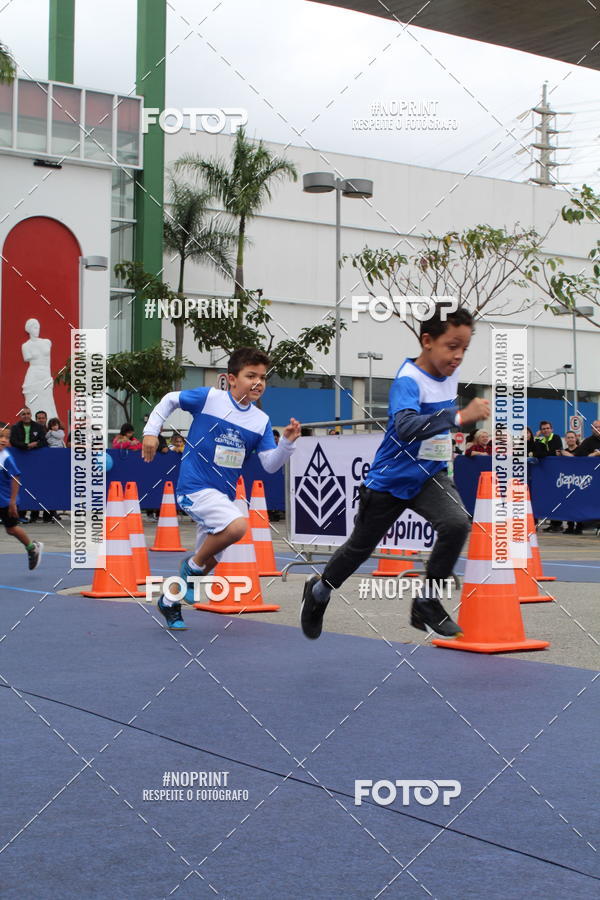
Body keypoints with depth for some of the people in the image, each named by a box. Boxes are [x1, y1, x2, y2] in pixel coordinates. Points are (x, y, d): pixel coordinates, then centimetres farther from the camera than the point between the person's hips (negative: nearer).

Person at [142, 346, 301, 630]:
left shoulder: (261, 420, 3)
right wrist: (151, 431, -2)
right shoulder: (209, 397, -10)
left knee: (209, 562, 13)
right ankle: (193, 565, -6)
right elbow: (170, 399, 5)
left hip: (222, 496, 7)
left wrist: (287, 442, -16)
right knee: (237, 525, -31)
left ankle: (169, 601, 39)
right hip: (194, 487, -7)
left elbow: (271, 464, 1)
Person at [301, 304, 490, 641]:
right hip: (389, 480, -5)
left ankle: (427, 604, -7)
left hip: (429, 476, 5)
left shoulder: (450, 373, -3)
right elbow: (406, 425, -48)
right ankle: (319, 591, 43)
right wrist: (460, 417, -55)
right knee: (360, 547, 13)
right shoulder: (408, 380, -27)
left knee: (457, 523, -23)